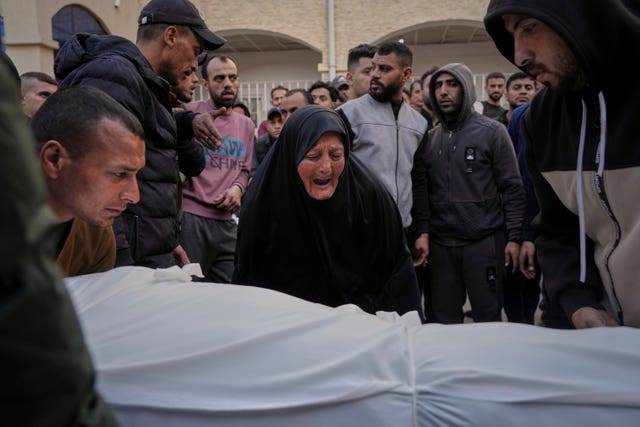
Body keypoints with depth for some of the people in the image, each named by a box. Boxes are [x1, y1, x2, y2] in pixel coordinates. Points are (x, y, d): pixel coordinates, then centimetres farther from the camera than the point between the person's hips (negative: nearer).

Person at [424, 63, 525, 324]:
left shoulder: (492, 132, -1)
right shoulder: (430, 138, 10)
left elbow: (512, 189, -4)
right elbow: (424, 190, 12)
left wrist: (514, 237, -11)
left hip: (485, 241, -3)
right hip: (440, 244, 4)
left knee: (488, 318, 6)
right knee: (444, 319, 10)